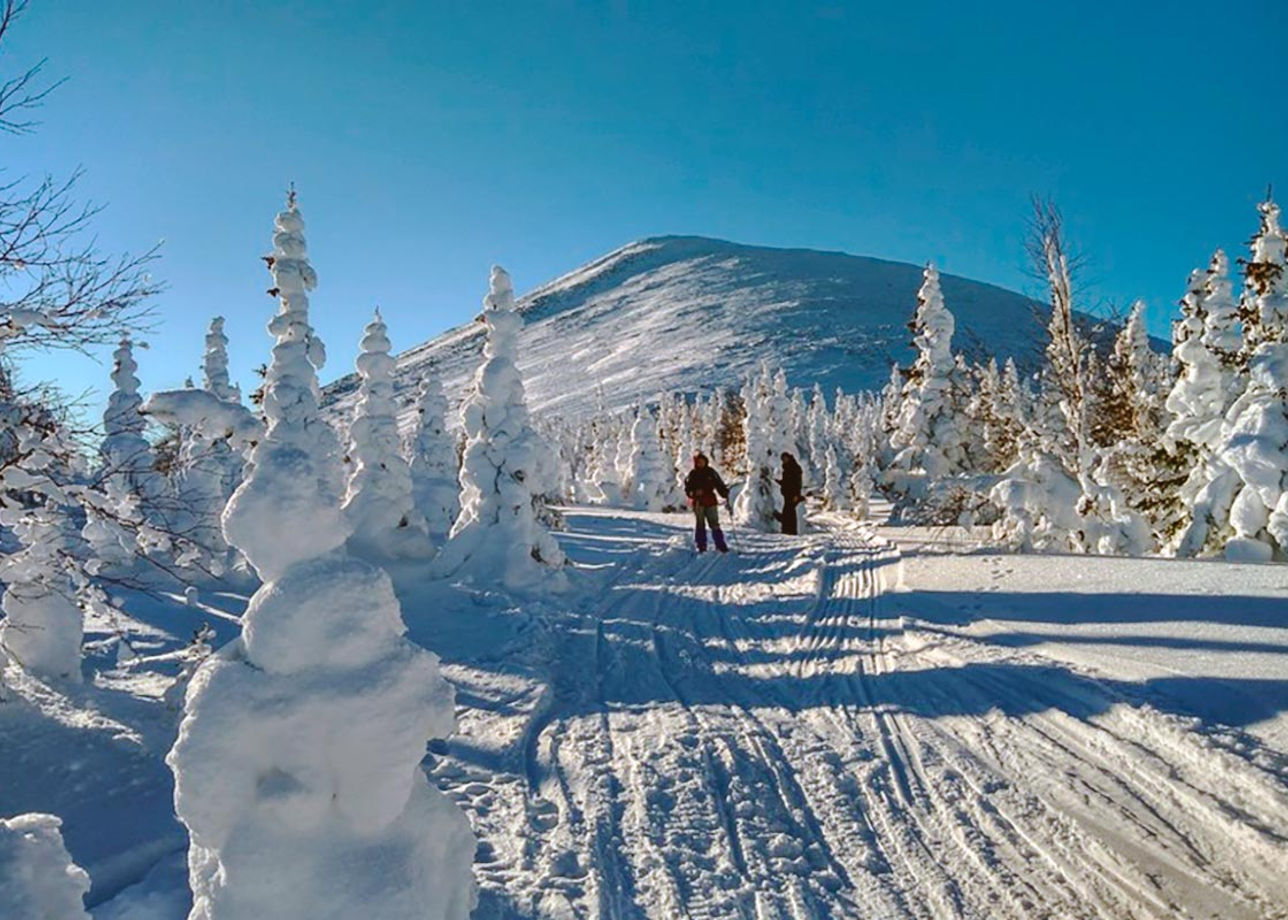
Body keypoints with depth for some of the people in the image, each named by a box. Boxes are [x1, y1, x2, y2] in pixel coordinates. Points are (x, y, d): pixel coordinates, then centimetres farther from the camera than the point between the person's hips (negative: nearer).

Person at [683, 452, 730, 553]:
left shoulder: (711, 472, 6)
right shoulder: (693, 474, 2)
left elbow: (719, 484, 8)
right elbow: (687, 488, 0)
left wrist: (725, 493, -6)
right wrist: (694, 492, -19)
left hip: (710, 501, 1)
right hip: (698, 502, -1)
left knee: (714, 523, 1)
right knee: (700, 524, 3)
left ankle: (720, 544, 6)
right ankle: (701, 545, 9)